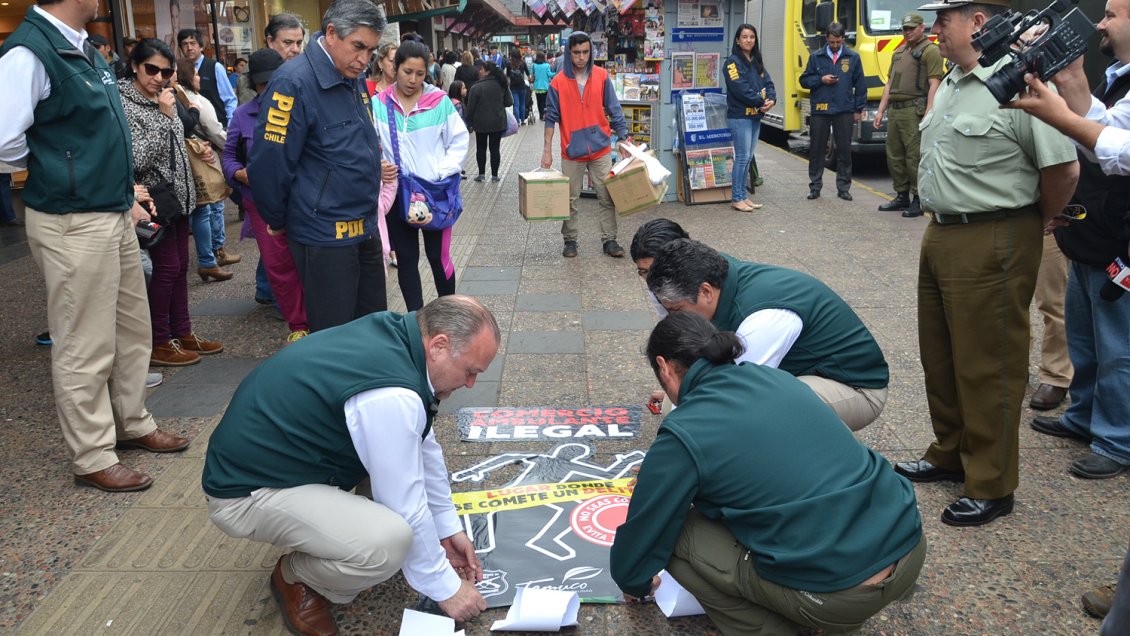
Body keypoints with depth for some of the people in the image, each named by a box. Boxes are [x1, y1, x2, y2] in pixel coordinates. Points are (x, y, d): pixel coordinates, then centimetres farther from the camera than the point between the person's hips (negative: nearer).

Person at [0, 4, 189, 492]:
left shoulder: (83, 49, 11)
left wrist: (122, 193, 13)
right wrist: (54, 173, -5)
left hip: (114, 216, 9)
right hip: (73, 226, -9)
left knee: (133, 329, 19)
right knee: (85, 348, 2)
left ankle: (133, 424, 36)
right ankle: (92, 458, 16)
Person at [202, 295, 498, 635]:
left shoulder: (395, 333, -2)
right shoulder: (391, 397, -30)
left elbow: (423, 445, 9)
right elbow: (406, 509, -21)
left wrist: (449, 528, 15)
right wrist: (446, 588, -6)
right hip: (246, 490, -9)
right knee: (390, 540, -28)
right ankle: (296, 578, 1)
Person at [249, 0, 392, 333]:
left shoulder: (353, 80, 8)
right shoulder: (294, 82, -19)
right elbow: (269, 165, -19)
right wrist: (278, 222, -7)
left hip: (365, 228, 8)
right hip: (325, 236, -8)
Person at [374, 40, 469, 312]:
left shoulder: (439, 101, -6)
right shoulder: (378, 104, -5)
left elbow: (459, 141, 1)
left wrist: (442, 173, -10)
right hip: (398, 193, 2)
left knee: (439, 257, 6)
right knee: (407, 258, 10)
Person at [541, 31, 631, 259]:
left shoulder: (602, 76, 0)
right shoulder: (558, 82, -4)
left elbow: (614, 110, 4)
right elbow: (551, 117, 0)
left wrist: (624, 137, -2)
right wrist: (547, 150, -3)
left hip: (601, 148, 1)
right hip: (572, 151, -1)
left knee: (608, 198, 4)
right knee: (570, 200, 8)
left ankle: (609, 240, 13)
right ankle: (570, 240, 21)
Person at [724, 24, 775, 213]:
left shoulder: (756, 61, 17)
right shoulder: (733, 61, -7)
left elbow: (768, 82, 10)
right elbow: (740, 88, -17)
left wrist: (771, 99, -11)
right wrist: (761, 102, -13)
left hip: (755, 115, 8)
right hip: (739, 116, -8)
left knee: (748, 157, 9)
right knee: (742, 156, -8)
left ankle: (743, 195, 15)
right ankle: (736, 198, -2)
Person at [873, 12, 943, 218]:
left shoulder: (930, 50, -3)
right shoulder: (899, 52, 22)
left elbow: (934, 84, -11)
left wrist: (928, 114, -19)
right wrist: (881, 110, 17)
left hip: (914, 110, -8)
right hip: (894, 110, 8)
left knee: (915, 156, -7)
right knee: (894, 156, 11)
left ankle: (918, 200, 0)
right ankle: (902, 196, 22)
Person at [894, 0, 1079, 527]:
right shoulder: (950, 84, 12)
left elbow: (1063, 170, -19)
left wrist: (1030, 223, -4)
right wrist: (941, 220, 14)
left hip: (991, 246, -9)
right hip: (940, 235, 10)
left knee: (987, 366, 0)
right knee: (940, 357, 19)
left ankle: (990, 487, 14)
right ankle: (949, 455, 36)